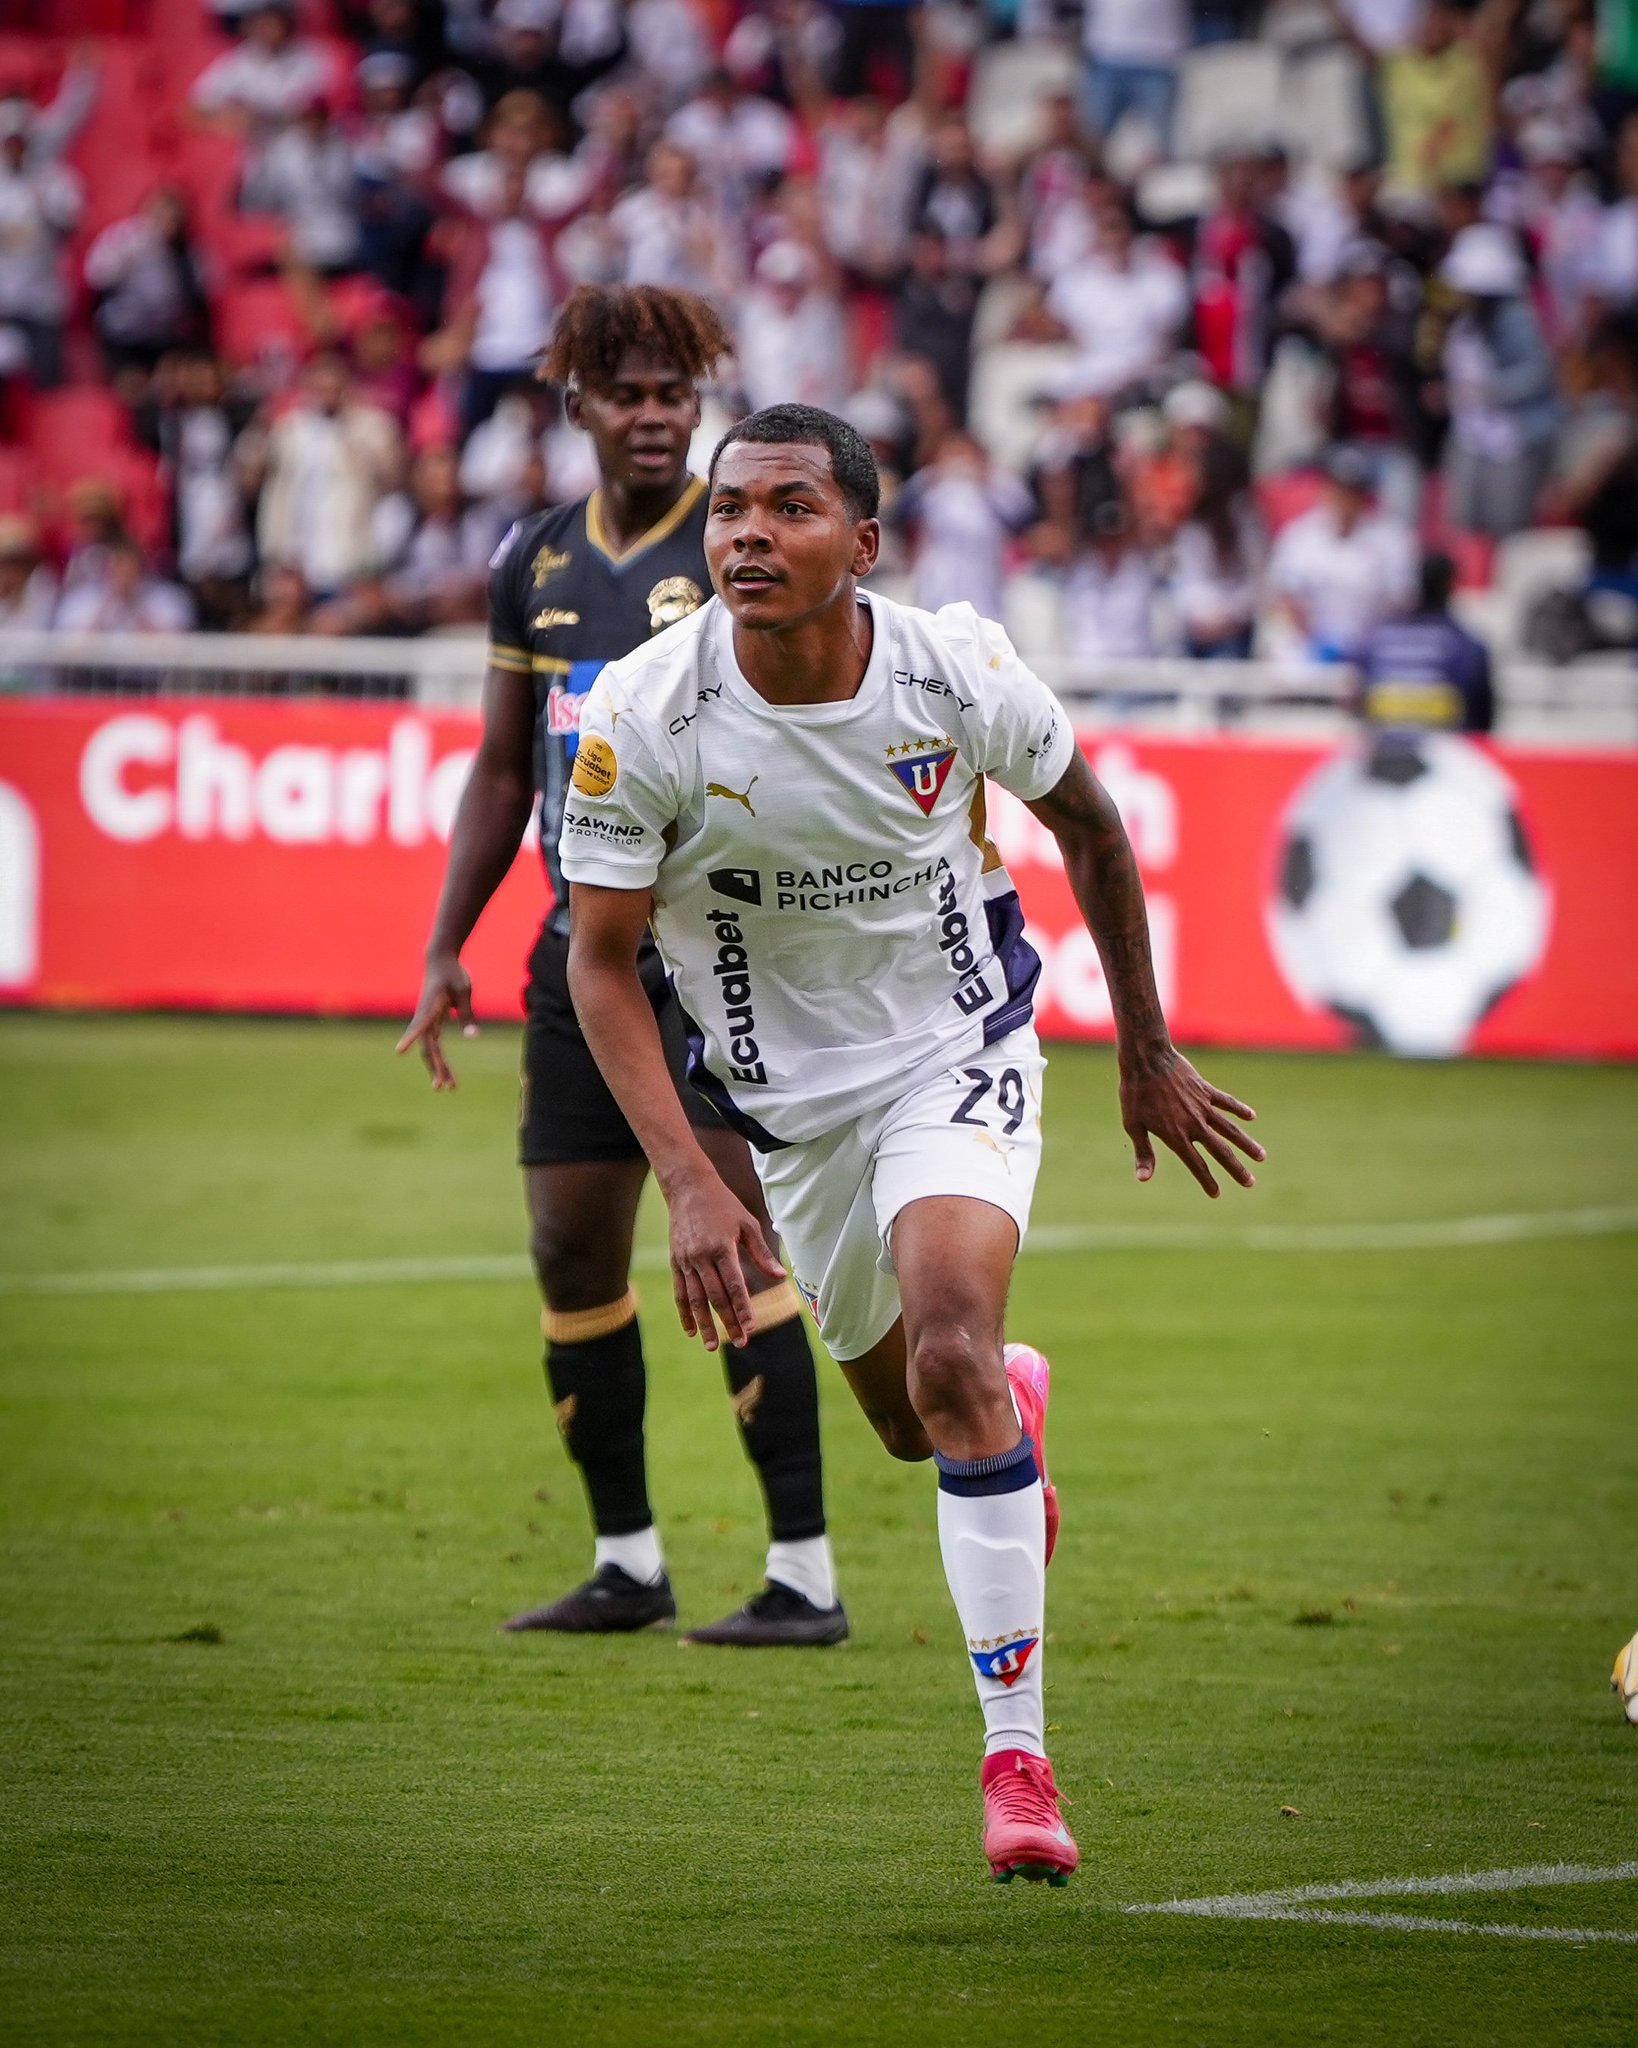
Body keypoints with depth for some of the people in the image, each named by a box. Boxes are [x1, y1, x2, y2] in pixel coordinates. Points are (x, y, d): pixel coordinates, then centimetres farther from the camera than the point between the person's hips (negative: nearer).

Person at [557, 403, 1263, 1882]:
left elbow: (1091, 827, 1)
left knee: (949, 1359, -25)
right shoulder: (643, 717, -22)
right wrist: (691, 1184, -24)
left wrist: (1149, 1054, 9)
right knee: (907, 1417, 16)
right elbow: (602, 960, -13)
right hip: (790, 1099, 2)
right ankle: (1014, 1401, 57)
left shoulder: (957, 674, -20)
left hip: (959, 1053, -2)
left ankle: (1018, 1757, -19)